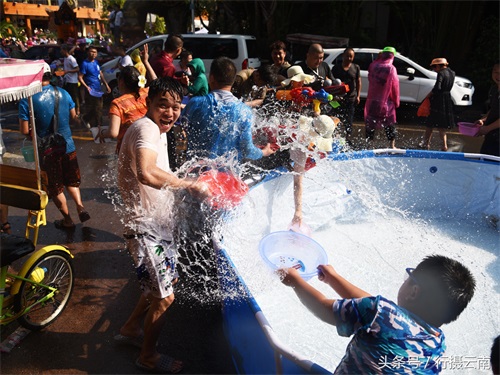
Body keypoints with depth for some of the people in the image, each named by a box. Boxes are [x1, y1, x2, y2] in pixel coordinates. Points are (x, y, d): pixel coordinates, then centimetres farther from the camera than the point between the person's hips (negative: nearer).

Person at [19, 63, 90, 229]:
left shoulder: (27, 100, -16)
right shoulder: (63, 93, -3)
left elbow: (25, 131, -15)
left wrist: (38, 130, 5)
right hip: (68, 145, 4)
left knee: (55, 187, 15)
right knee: (72, 180, 24)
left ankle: (68, 220, 26)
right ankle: (80, 206, 7)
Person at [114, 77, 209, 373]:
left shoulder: (158, 131, 13)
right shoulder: (146, 128, -20)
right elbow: (147, 173, -40)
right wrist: (189, 185, -30)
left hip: (158, 221, 10)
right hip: (145, 226, -10)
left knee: (166, 281, 24)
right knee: (164, 297, 2)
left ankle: (130, 329, 43)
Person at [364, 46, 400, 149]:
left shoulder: (373, 65, -1)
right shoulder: (391, 68, -10)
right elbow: (395, 87, -7)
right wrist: (396, 102, 4)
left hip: (372, 102, 3)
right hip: (386, 102, -2)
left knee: (370, 124, 10)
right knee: (389, 125, 9)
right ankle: (392, 145, 12)